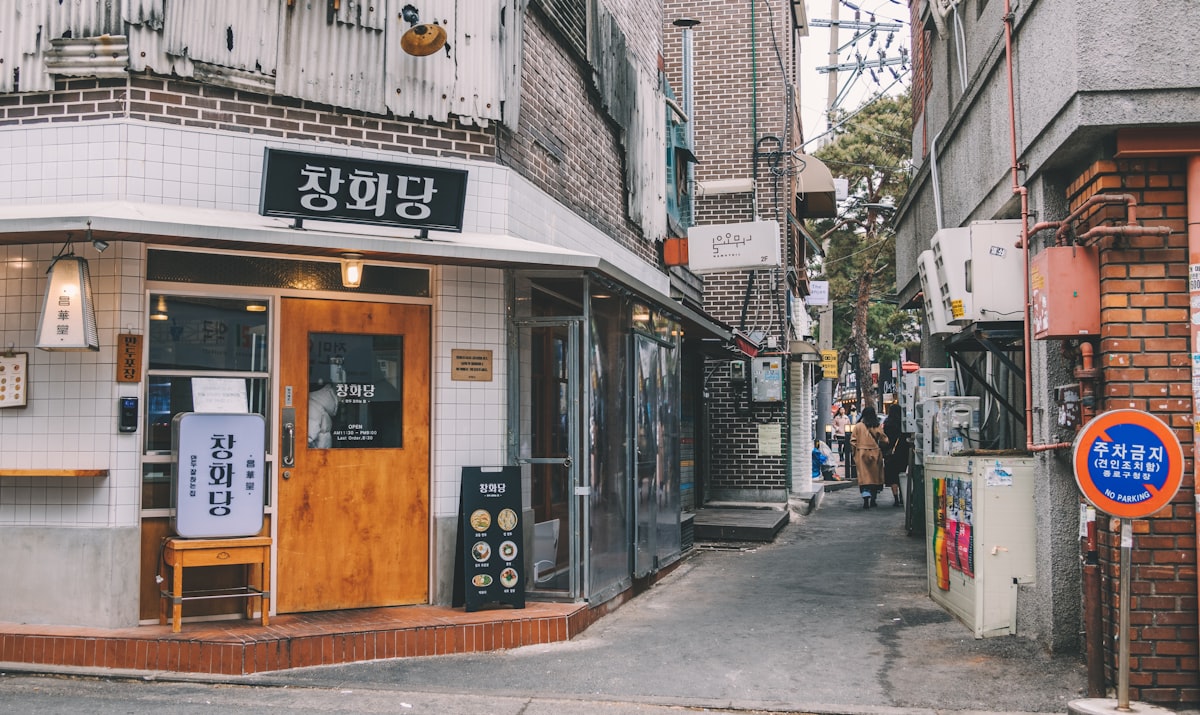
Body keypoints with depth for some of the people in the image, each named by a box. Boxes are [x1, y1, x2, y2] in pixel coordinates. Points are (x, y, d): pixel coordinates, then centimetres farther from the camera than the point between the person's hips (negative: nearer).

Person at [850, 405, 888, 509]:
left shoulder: (858, 426, -4)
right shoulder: (877, 427, -4)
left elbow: (853, 441, -4)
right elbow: (884, 441, -3)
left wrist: (854, 452, 7)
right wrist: (880, 448, 15)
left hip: (861, 454, -1)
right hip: (875, 454, 1)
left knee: (864, 477, -2)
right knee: (875, 476, 14)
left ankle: (866, 499, -18)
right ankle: (873, 500, 20)